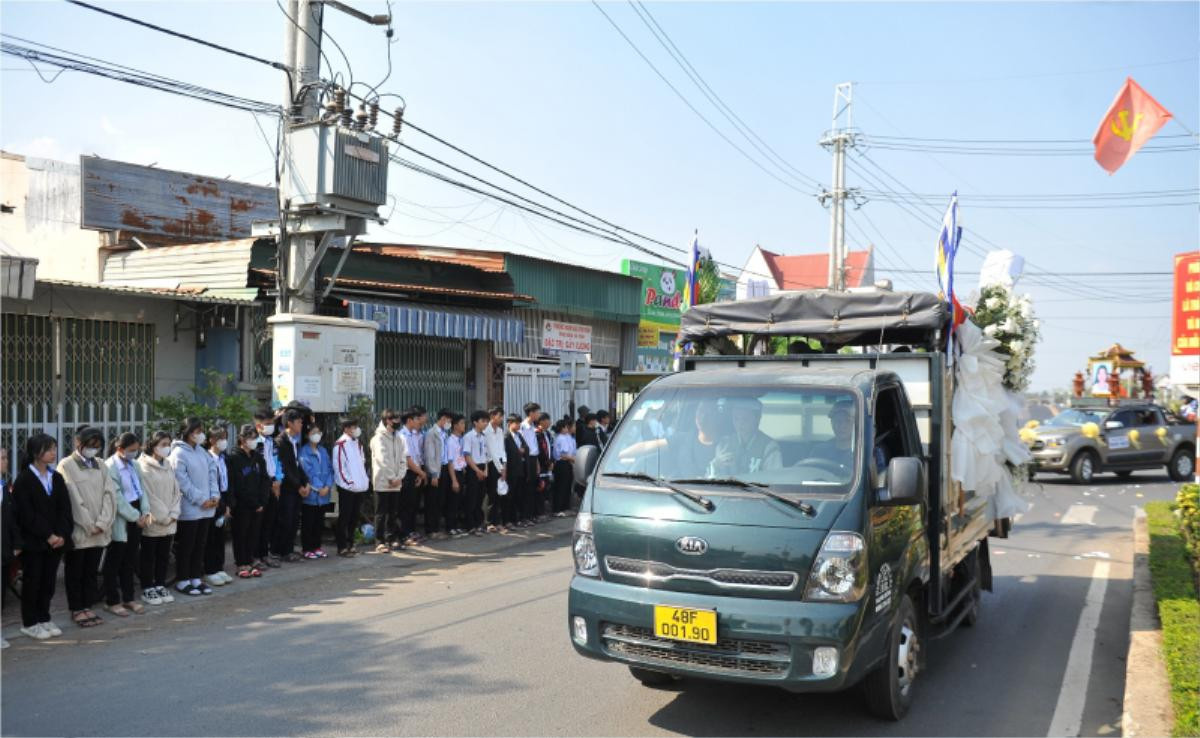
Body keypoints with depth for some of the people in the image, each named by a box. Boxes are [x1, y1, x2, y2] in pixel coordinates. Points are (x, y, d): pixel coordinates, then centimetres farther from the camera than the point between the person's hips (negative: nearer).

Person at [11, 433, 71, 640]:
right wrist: (48, 535, -15)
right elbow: (26, 514, -12)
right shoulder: (23, 480, -7)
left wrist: (62, 534, -8)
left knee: (49, 581, 9)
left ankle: (44, 618, 20)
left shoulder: (57, 478, 9)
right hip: (33, 541, -4)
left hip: (56, 540, 5)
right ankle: (29, 623, 13)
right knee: (32, 582, 3)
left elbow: (65, 509, 5)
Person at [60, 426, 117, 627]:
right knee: (75, 571, 6)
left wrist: (102, 523, -8)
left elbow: (109, 494, 4)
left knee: (92, 571, 11)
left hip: (100, 531, 4)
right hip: (78, 530, -4)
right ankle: (76, 610, 15)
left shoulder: (101, 466, 10)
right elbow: (73, 498, -10)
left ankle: (87, 606, 21)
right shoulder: (67, 465, -5)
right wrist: (89, 525, -12)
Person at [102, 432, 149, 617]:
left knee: (130, 560, 15)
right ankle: (112, 601, 18)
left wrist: (145, 512, -2)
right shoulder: (110, 467, -14)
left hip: (136, 517, 7)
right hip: (120, 519, -6)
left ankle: (128, 598, 27)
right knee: (114, 561, 6)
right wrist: (135, 516, -13)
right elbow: (117, 498, -16)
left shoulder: (134, 464, 6)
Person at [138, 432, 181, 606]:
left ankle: (160, 586, 24)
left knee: (164, 555, 13)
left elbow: (176, 491, 10)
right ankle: (148, 589, 14)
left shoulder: (169, 467, 10)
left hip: (169, 522, 6)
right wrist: (162, 516, -11)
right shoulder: (143, 466, -10)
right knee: (149, 556, 5)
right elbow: (146, 494, -13)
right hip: (152, 521, -6)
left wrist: (174, 513, -2)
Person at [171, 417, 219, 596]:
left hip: (206, 508, 7)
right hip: (189, 509, -7)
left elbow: (212, 472, 10)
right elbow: (182, 481, -16)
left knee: (199, 545, 13)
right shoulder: (178, 453, -12)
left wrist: (215, 495, -3)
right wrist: (201, 499, -16)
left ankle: (196, 578, 23)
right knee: (185, 546, 4)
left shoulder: (201, 451, 9)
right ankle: (182, 580, 15)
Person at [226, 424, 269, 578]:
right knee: (240, 535, 3)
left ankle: (252, 561, 17)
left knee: (254, 534, 8)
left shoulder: (258, 457, 9)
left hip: (256, 505, 5)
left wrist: (262, 502, 0)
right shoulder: (233, 457, -7)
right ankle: (242, 564, 11)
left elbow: (265, 480, 9)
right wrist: (230, 504, -17)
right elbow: (230, 483, -12)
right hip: (240, 506, -5)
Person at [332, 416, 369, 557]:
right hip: (347, 487, -7)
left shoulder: (357, 443, 14)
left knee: (354, 518, 12)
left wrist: (365, 480, 9)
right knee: (344, 518, 0)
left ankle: (350, 544, 21)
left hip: (360, 487, 7)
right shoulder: (340, 444, -10)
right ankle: (342, 547, 7)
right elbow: (338, 466, -14)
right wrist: (349, 482, -15)